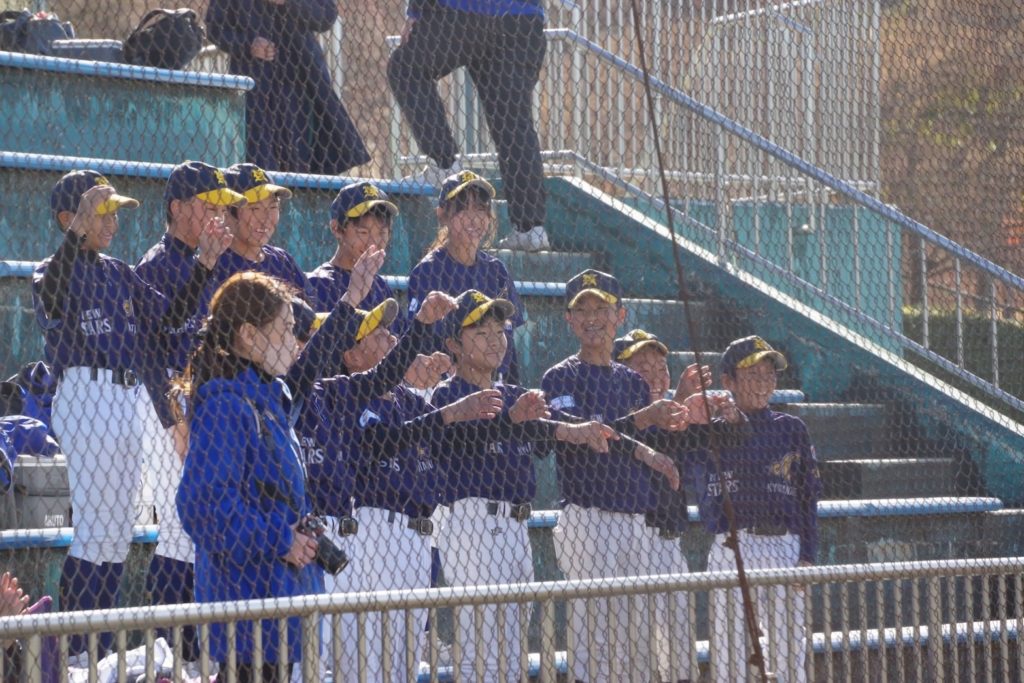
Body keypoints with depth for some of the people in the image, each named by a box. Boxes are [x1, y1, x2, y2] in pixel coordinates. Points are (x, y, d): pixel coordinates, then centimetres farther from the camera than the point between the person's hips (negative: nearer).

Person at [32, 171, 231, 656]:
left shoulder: (119, 273, 18)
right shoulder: (57, 270, -4)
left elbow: (170, 315, 13)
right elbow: (49, 297, -28)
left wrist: (204, 266, 1)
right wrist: (78, 232, -41)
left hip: (131, 399, 8)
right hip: (87, 395, -8)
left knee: (119, 533, 11)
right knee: (96, 531, -11)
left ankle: (101, 651, 18)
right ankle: (74, 653, -7)